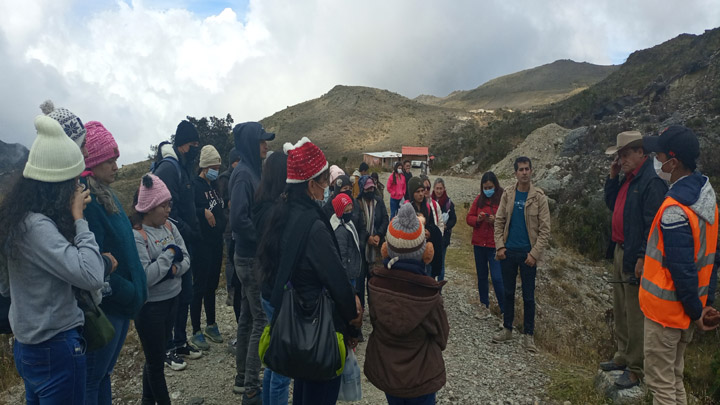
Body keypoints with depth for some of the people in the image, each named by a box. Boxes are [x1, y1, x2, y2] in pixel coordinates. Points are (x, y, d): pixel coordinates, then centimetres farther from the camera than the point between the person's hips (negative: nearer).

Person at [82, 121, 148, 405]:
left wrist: (135, 291, 11)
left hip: (122, 303, 9)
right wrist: (129, 294, -15)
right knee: (93, 379, 6)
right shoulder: (86, 200, -20)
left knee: (103, 373, 21)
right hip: (106, 306, -9)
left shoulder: (104, 194, 10)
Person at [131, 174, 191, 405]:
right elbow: (145, 278, -25)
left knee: (154, 356, 23)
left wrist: (174, 268, -18)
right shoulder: (137, 236, -19)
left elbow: (186, 259, 2)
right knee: (156, 361, 10)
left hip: (173, 299, 7)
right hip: (150, 306, -7)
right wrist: (169, 254, -20)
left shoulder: (169, 226, 1)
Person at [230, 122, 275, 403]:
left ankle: (243, 378, 30)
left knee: (248, 317, 16)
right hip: (253, 259, -9)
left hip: (250, 257, 9)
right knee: (263, 320, -3)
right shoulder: (244, 174, -17)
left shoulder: (251, 171, 10)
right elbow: (238, 219, -25)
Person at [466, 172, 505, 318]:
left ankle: (504, 310, 4)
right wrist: (477, 219, -12)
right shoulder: (479, 199, 6)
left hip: (495, 245, -5)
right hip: (479, 244, 5)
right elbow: (469, 218, 8)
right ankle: (484, 305, 29)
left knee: (497, 278, -9)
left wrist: (495, 220, -23)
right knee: (481, 276, 14)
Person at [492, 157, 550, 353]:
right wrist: (500, 246, -6)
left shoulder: (539, 196, -5)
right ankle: (507, 329, 27)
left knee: (529, 296, 6)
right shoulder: (508, 194, 2)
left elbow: (545, 229, -7)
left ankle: (528, 335, 19)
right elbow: (499, 221, 4)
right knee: (508, 292, 13)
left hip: (528, 253, -2)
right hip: (508, 251, 2)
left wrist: (534, 253, -13)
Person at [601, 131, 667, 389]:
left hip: (636, 257, -9)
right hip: (620, 252, 10)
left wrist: (643, 258, -23)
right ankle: (623, 357, 33)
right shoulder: (628, 177, 11)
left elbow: (653, 223, -22)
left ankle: (636, 370, 13)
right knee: (620, 311, 19)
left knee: (635, 315, 1)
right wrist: (613, 176, 6)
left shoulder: (652, 180, -18)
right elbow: (611, 204, 19)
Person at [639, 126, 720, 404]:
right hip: (685, 308, 9)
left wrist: (696, 311, -10)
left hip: (666, 309, -9)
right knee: (673, 377, 21)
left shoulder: (674, 209, -26)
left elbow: (681, 269, -23)